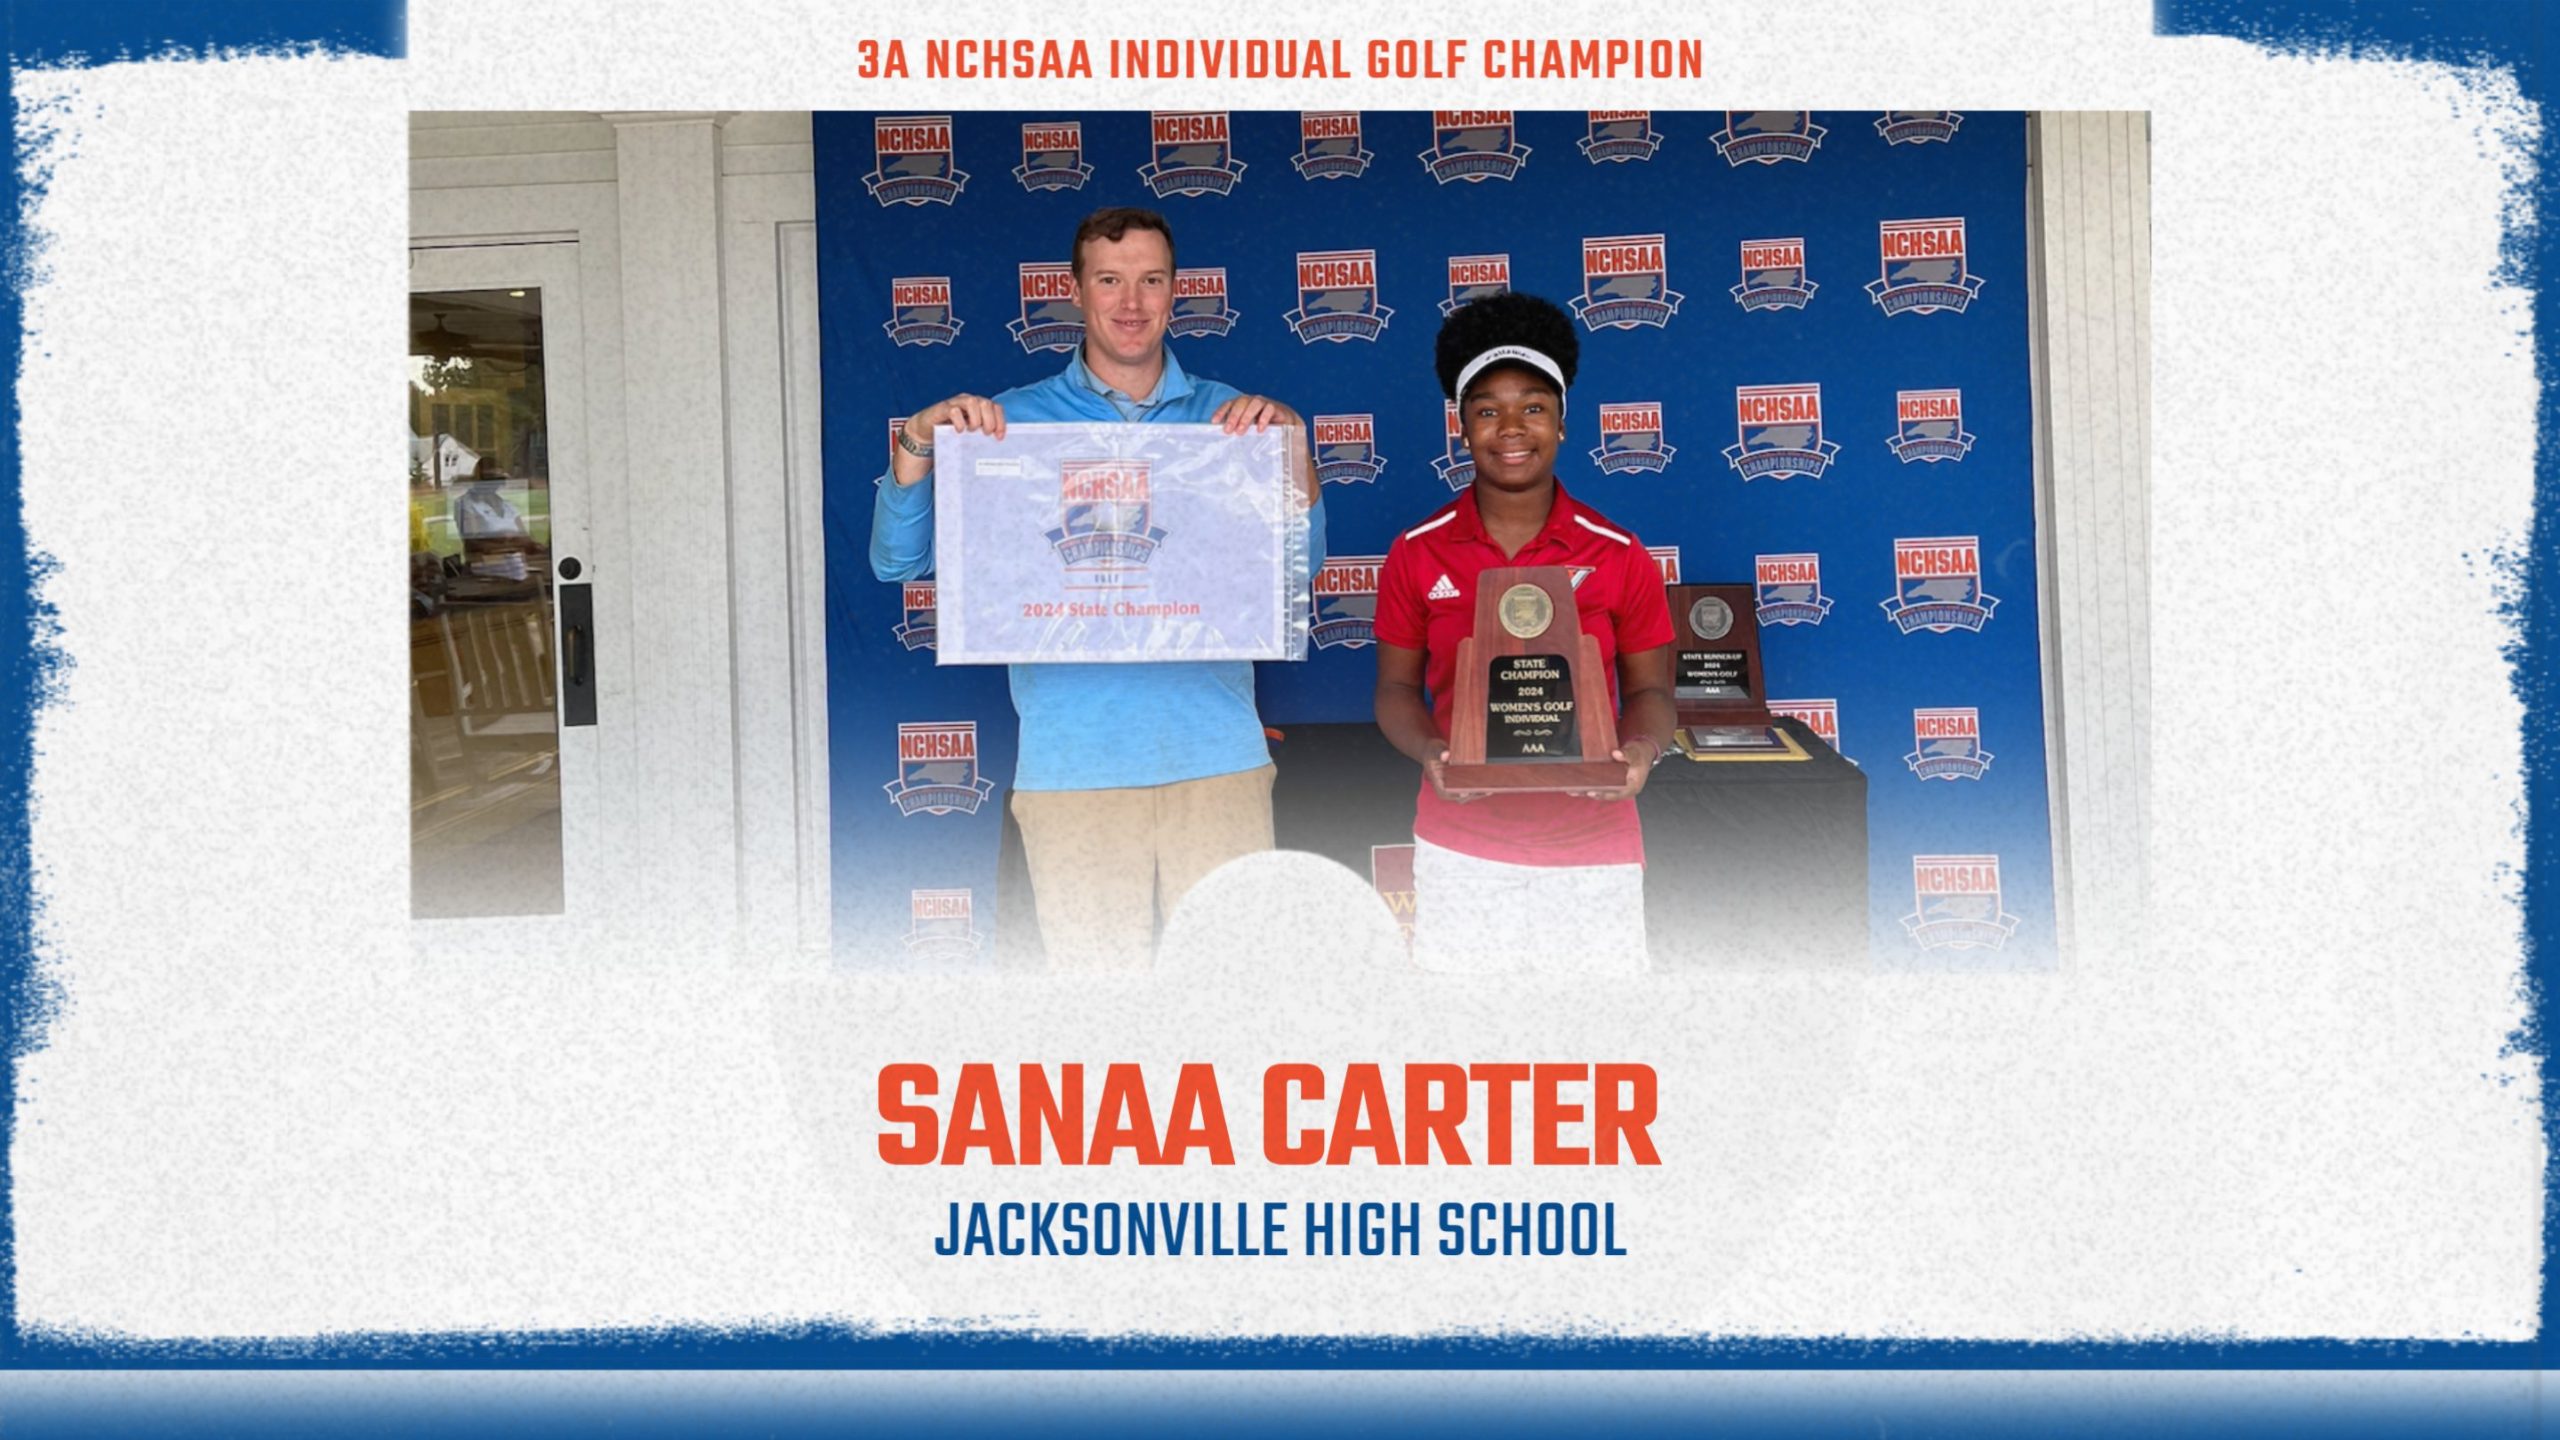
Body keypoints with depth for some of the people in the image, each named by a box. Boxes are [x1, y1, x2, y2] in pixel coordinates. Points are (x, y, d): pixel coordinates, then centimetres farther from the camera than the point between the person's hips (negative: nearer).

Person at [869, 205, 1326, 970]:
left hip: (1217, 755, 1)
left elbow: (1301, 566, 3)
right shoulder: (1013, 421, 8)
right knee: (1095, 968, 3)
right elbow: (898, 562, 3)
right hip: (1072, 759, -1)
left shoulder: (1228, 419, 11)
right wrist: (918, 441, -12)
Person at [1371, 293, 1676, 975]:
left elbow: (1649, 690, 7)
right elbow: (1396, 688, 7)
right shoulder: (1416, 555, 2)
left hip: (1592, 849, 0)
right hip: (1459, 848, 0)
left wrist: (1642, 750, -16)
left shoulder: (1621, 558, 0)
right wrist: (1429, 753, -14)